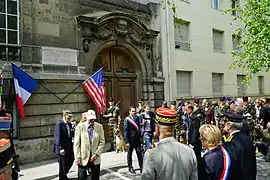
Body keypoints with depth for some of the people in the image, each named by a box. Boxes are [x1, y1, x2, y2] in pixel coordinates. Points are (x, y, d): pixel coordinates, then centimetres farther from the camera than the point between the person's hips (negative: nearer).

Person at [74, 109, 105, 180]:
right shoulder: (80, 127, -7)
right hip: (83, 158, -2)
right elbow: (76, 144, -4)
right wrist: (77, 157, -8)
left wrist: (96, 154, -9)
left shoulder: (99, 127, -2)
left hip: (95, 159, 2)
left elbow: (102, 142, 0)